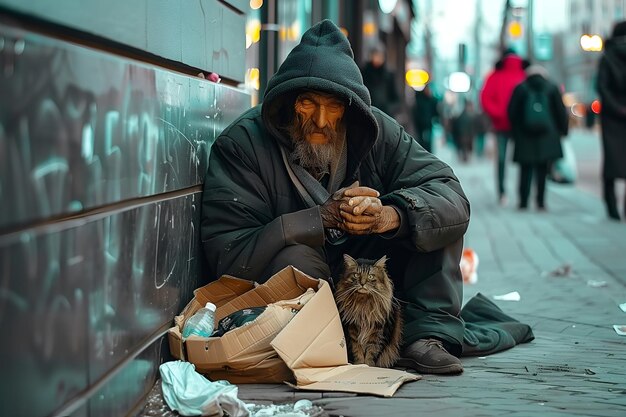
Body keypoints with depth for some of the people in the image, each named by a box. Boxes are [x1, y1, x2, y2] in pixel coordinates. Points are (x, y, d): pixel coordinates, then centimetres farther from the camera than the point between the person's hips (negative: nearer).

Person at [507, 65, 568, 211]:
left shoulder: (520, 88, 5)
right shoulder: (552, 88, 7)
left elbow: (512, 112, 3)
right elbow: (561, 111, 5)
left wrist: (514, 131, 10)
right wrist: (562, 130, 12)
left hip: (525, 134, 0)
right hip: (546, 135, 0)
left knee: (526, 169, 4)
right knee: (542, 169, 4)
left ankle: (523, 202, -3)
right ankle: (541, 202, -1)